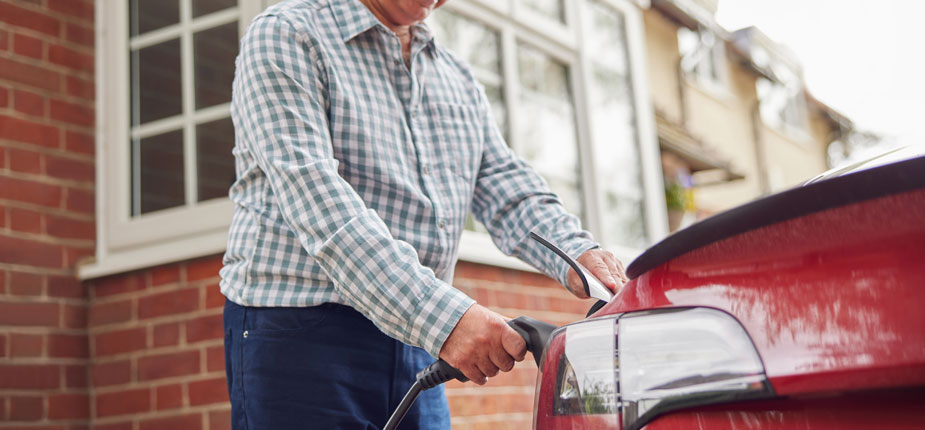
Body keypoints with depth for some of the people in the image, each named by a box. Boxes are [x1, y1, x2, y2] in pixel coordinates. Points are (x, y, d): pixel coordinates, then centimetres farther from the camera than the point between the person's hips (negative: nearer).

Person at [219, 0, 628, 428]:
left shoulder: (459, 80, 18)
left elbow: (507, 189, 9)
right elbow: (315, 197, -19)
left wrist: (575, 254, -14)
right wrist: (442, 316, -29)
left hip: (418, 350, 6)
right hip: (299, 335, -6)